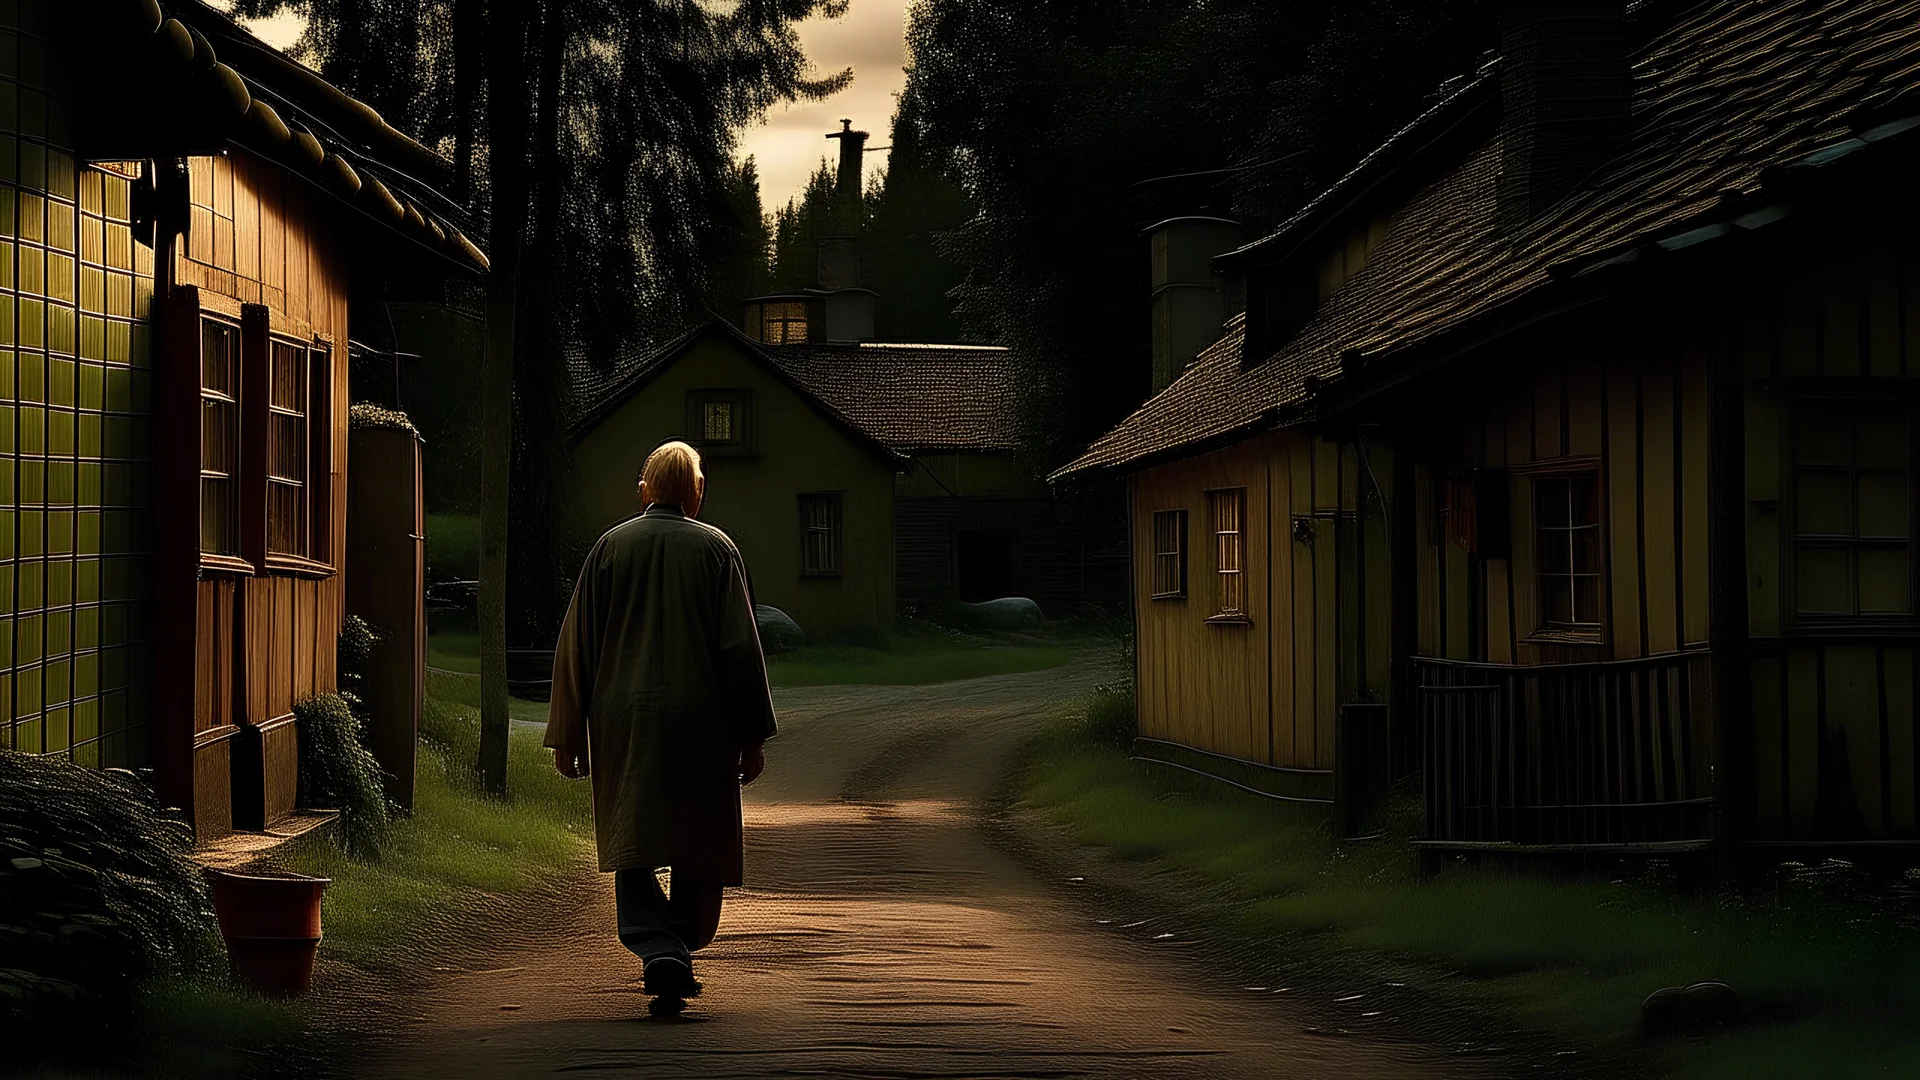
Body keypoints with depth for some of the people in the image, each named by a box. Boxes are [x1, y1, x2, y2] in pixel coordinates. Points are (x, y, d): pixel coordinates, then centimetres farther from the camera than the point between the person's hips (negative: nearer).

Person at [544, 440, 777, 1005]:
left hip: (623, 722, 1)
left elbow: (575, 646, 3)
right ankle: (681, 953, 19)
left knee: (633, 850, 0)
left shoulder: (610, 547, 4)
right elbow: (741, 647, -4)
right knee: (698, 846, 13)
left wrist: (567, 735, 8)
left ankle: (658, 951, -19)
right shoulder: (717, 549, 0)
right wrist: (752, 736, 0)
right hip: (701, 722, -1)